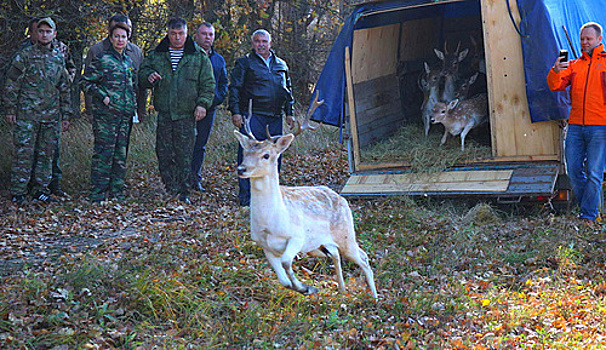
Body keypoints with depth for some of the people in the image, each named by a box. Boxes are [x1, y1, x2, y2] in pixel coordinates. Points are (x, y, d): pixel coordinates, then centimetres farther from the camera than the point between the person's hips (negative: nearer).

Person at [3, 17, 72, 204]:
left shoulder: (59, 58, 13)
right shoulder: (24, 56, 0)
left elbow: (64, 87, 19)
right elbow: (12, 84, -1)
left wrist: (65, 112, 14)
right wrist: (10, 110, -6)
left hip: (51, 116, 4)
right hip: (27, 114, -4)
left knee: (46, 153, 7)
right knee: (24, 153, -4)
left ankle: (41, 190, 17)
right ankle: (18, 192, 3)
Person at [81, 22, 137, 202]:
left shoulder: (129, 61, 16)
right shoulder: (101, 59, -5)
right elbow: (86, 82, -5)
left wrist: (133, 104, 15)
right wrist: (103, 96, -13)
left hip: (125, 114, 7)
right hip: (105, 113, -7)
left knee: (121, 154, 9)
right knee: (104, 153, -7)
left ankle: (116, 192, 18)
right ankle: (98, 194, -2)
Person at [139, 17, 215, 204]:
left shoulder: (199, 56, 6)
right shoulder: (156, 55, 11)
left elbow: (208, 84, 6)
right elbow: (142, 73, 15)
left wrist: (202, 103, -8)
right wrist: (149, 77, -9)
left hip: (187, 114, -2)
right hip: (164, 113, 2)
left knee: (185, 156, -1)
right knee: (164, 153, 1)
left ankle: (183, 193, 8)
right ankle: (170, 190, 10)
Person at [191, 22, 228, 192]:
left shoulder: (219, 60, 16)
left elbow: (223, 84, 20)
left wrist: (217, 99, 3)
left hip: (209, 108, 4)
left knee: (201, 144, 7)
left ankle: (196, 179, 12)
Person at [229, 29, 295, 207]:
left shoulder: (281, 65, 19)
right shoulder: (244, 63, 5)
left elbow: (288, 90, 24)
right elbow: (234, 89, 1)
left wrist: (289, 113, 16)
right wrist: (235, 112, -9)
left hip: (275, 118, 5)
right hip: (253, 116, -5)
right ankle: (246, 197, -4)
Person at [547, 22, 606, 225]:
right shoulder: (573, 65, 15)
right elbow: (555, 86, 5)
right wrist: (555, 72, -14)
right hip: (575, 126, 4)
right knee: (574, 171, 3)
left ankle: (588, 217, 1)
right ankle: (587, 208, 20)